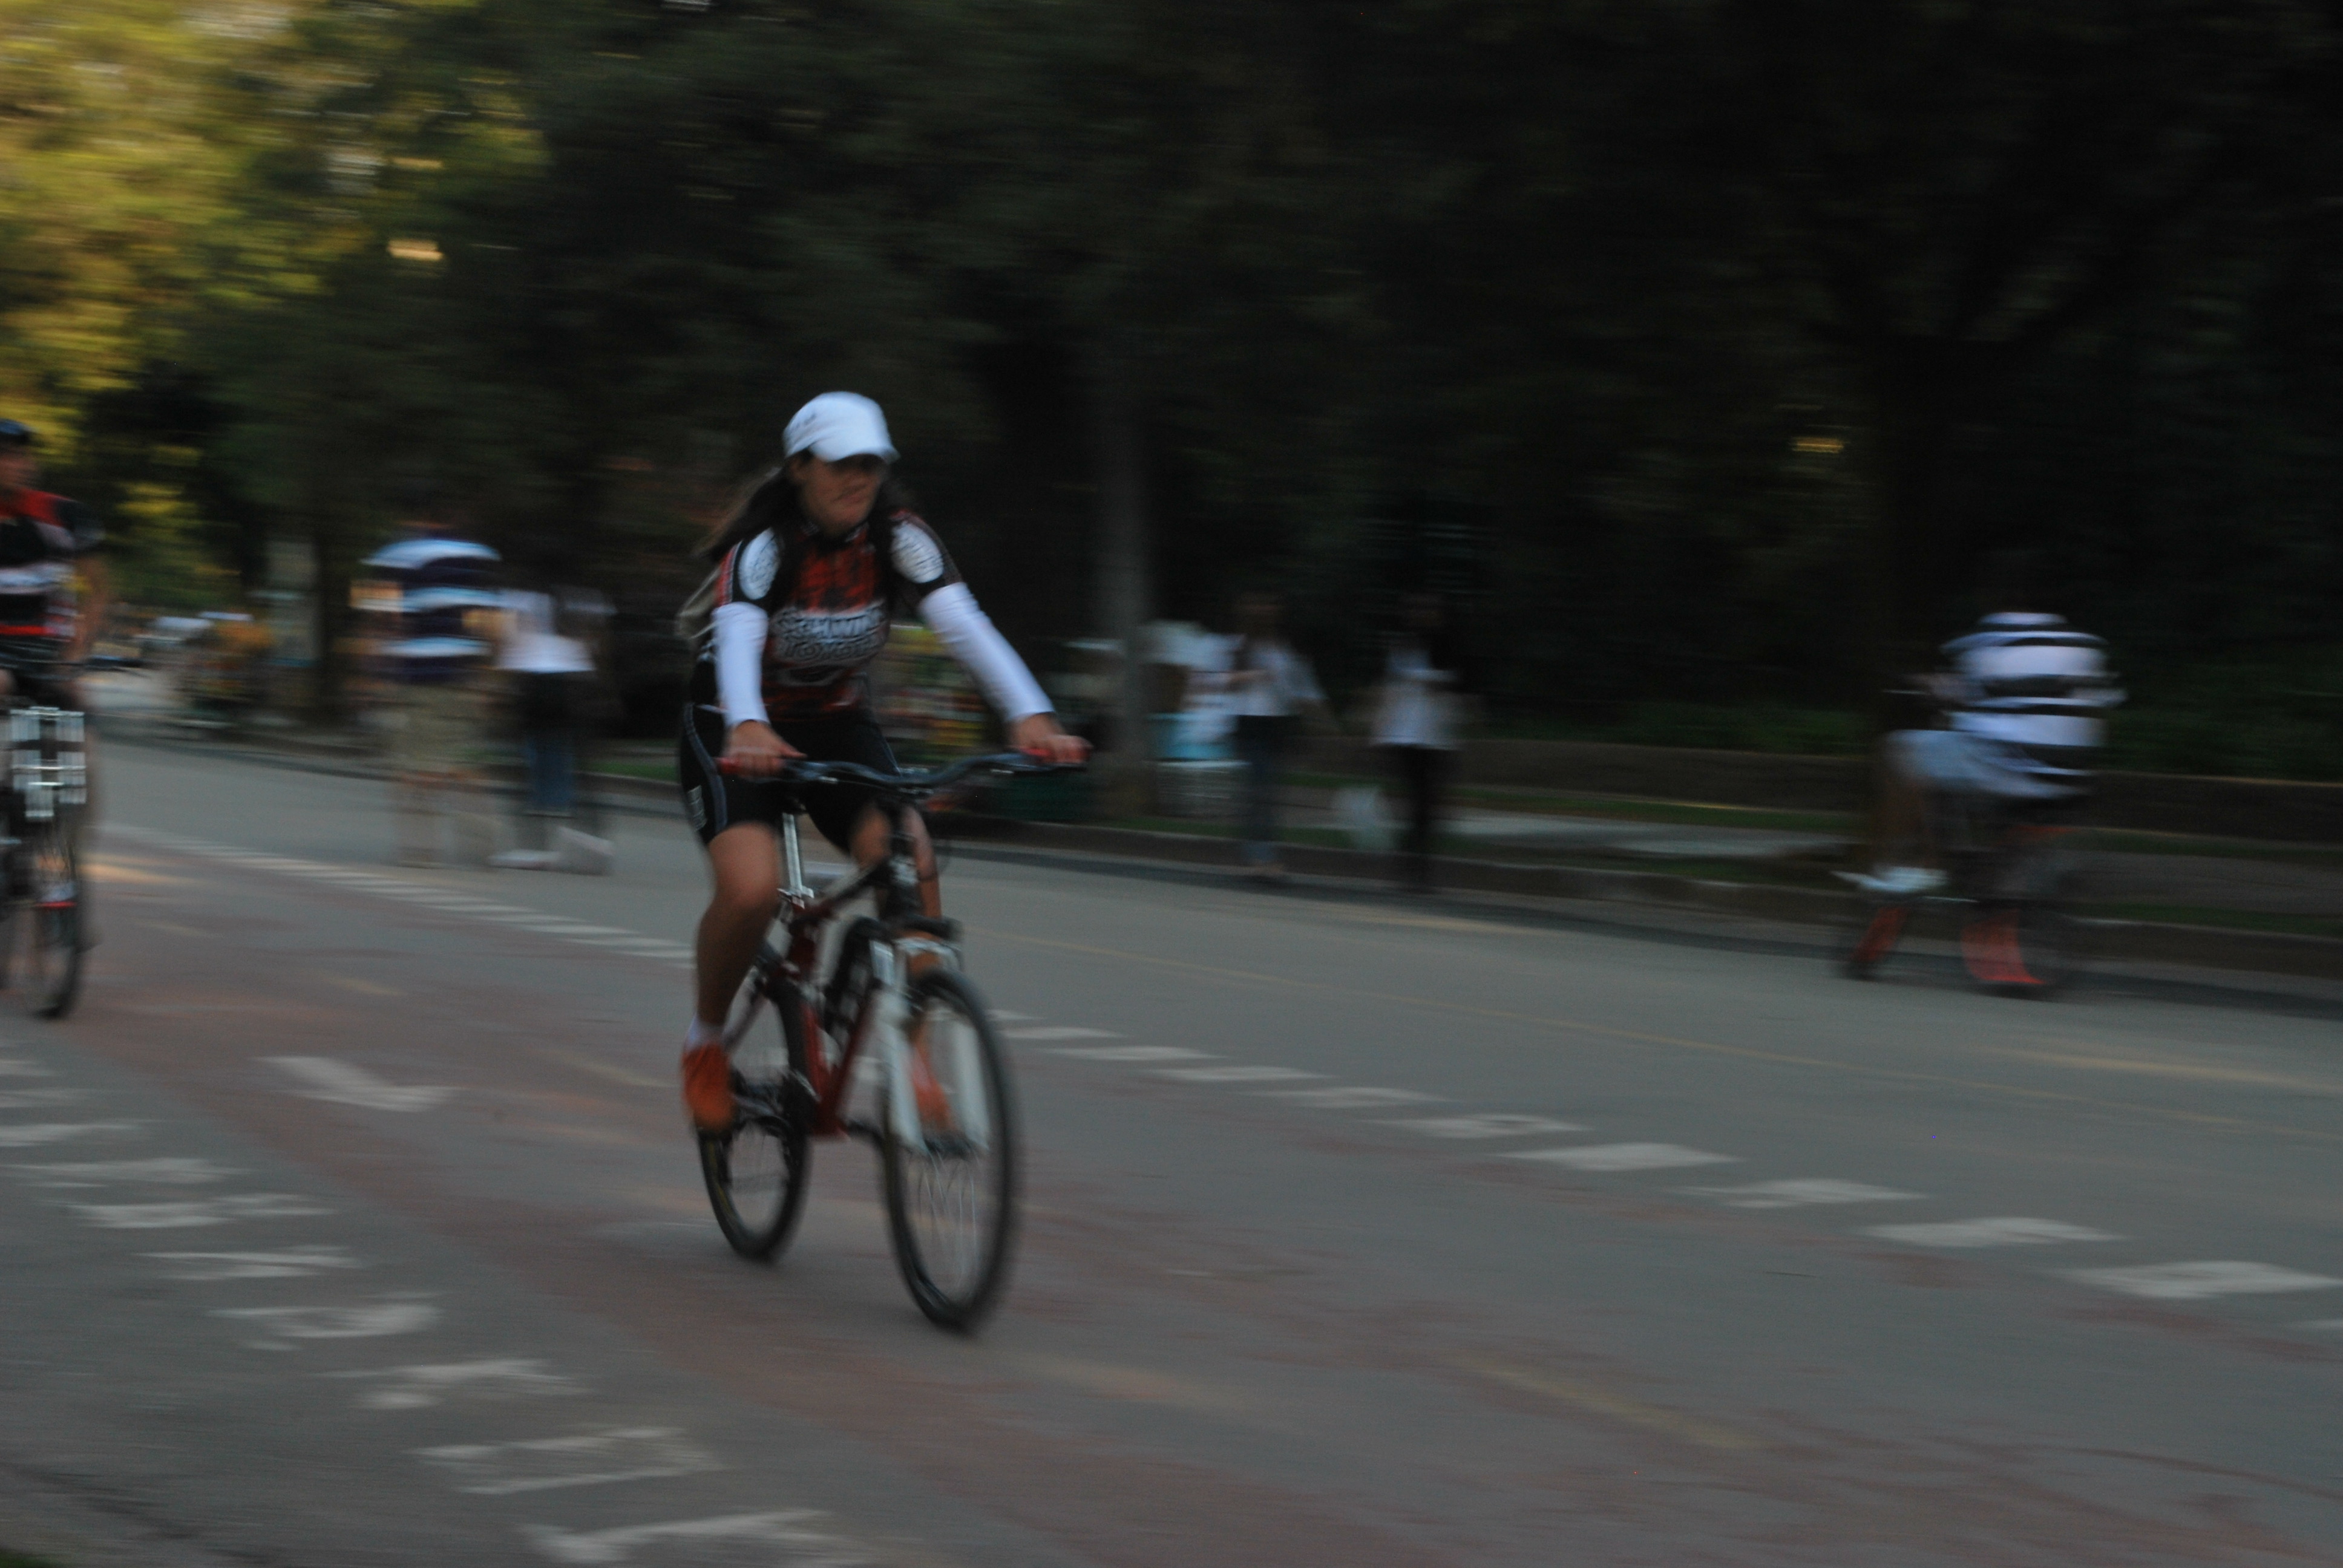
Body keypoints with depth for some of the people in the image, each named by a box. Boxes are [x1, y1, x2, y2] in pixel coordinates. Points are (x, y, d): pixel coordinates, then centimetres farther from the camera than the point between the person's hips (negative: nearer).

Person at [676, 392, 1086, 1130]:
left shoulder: (899, 539, -12)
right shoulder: (763, 545, -23)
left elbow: (965, 624, -26)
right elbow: (738, 640, -41)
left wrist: (1030, 716, -43)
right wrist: (747, 730, -62)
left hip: (837, 723, 4)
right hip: (735, 732, -4)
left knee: (910, 863, -24)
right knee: (751, 889, -28)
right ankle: (705, 1043, -1)